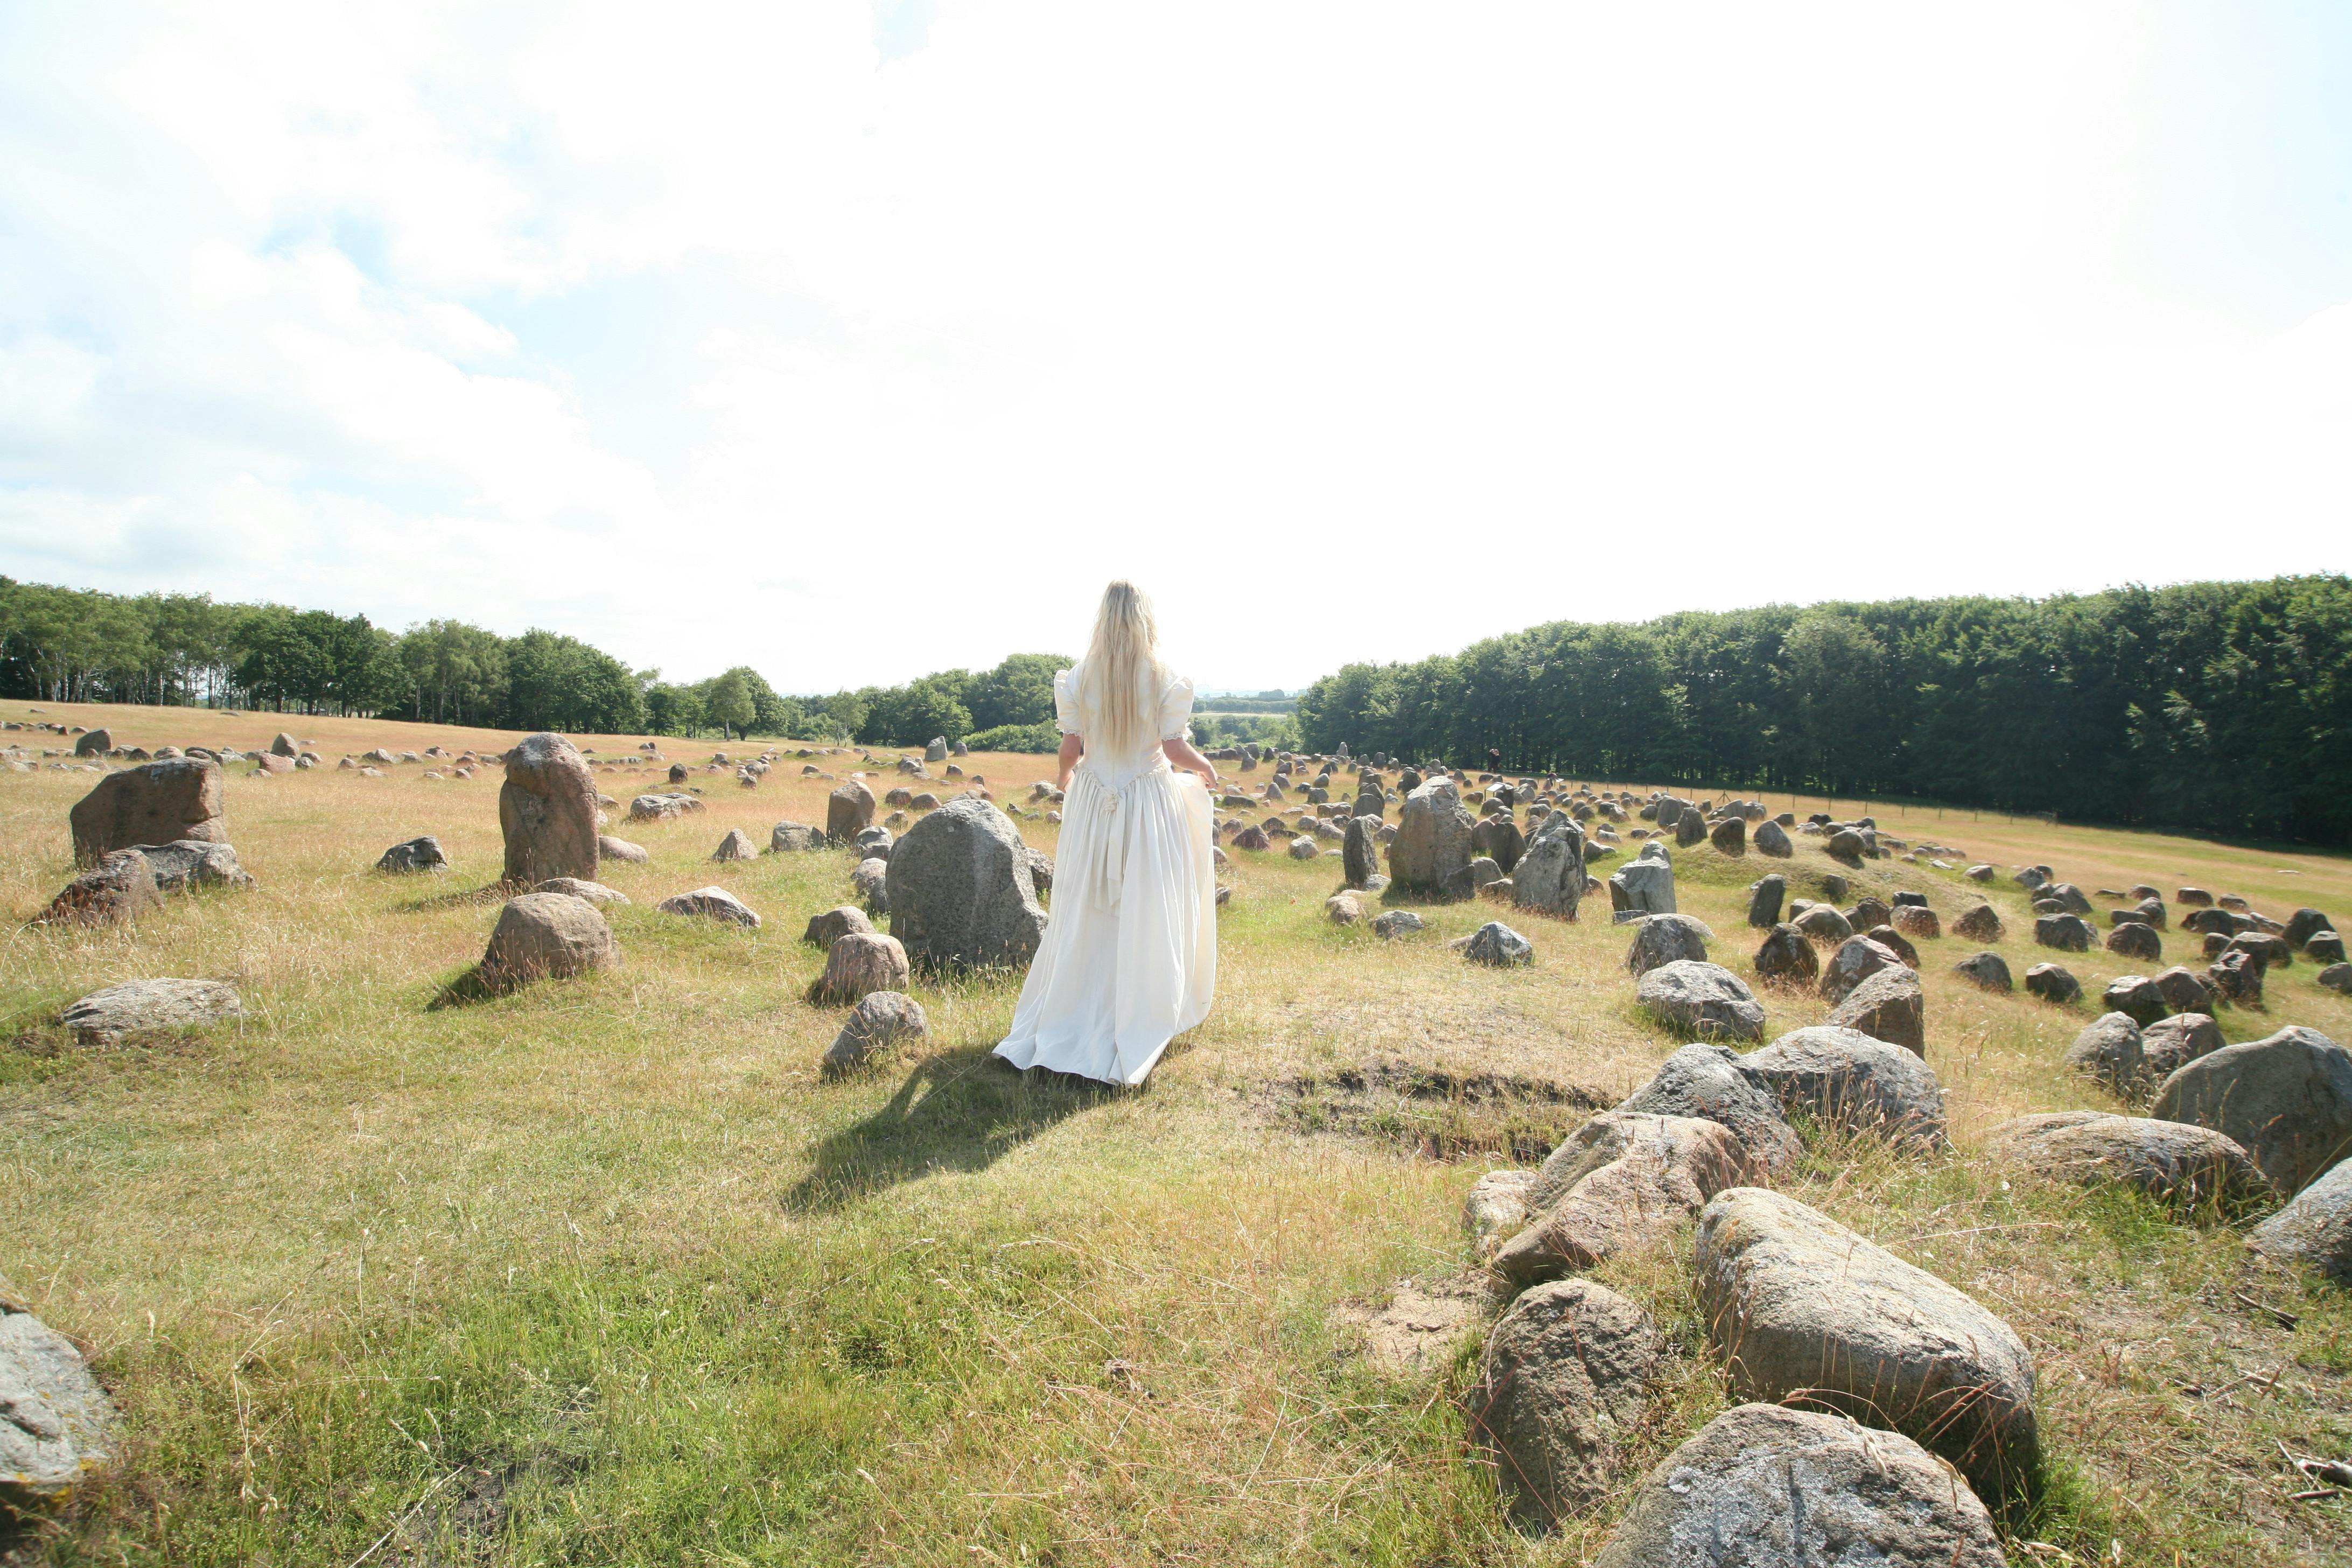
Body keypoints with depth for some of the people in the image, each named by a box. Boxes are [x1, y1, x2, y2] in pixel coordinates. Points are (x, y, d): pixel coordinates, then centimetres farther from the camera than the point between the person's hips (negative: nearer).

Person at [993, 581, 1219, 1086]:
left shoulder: (1080, 679, -3)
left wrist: (1066, 780, 20)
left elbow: (1071, 749, -1)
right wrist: (1206, 769, 11)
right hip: (1151, 803, -2)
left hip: (1092, 803, 2)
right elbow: (1175, 749, -9)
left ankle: (1059, 1024, 24)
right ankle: (1136, 1028, 14)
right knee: (1143, 918, 7)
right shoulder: (1165, 681, -8)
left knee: (1084, 916, 13)